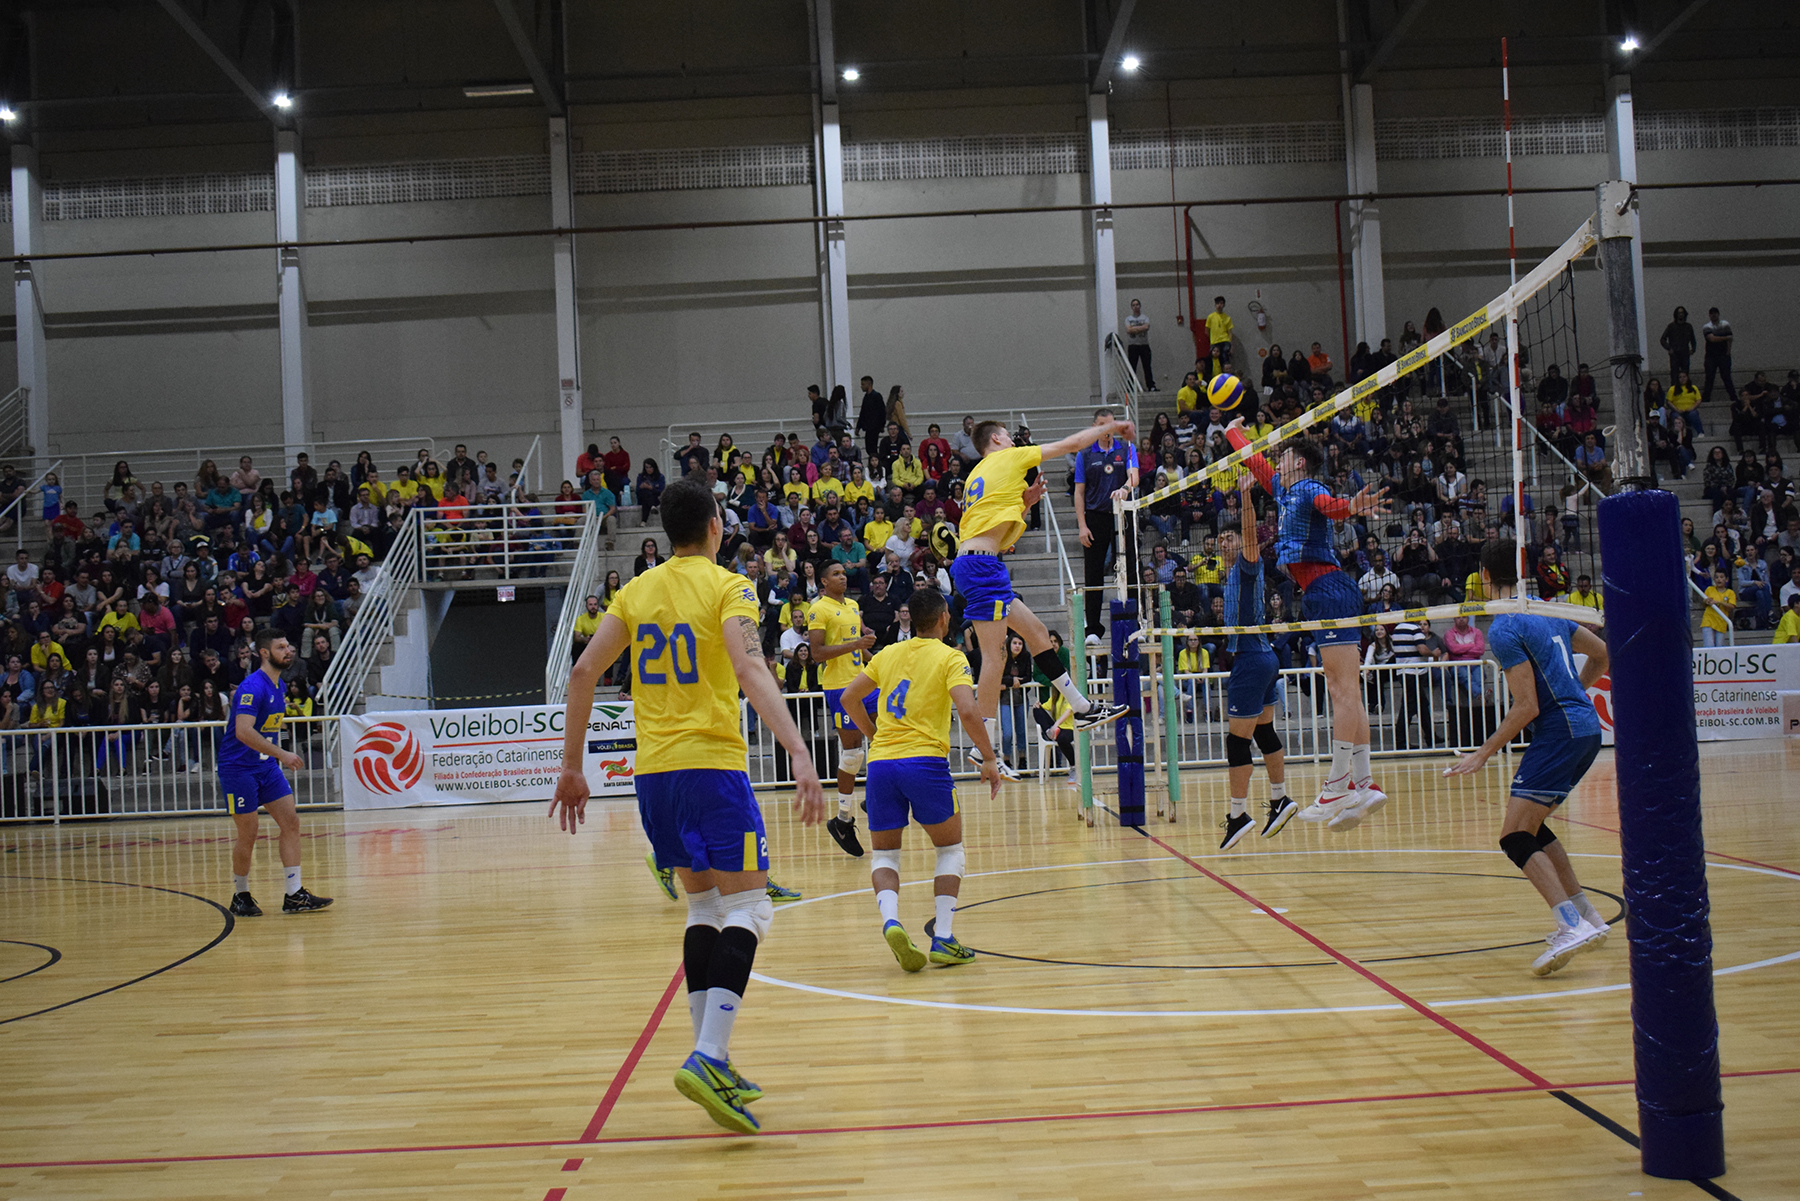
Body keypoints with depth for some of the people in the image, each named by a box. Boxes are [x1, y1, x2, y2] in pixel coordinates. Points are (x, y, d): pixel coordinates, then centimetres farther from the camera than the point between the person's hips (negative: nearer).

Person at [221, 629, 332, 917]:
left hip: (266, 766, 8)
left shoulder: (279, 686, 10)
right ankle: (240, 897, 17)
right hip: (238, 767, -8)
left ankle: (294, 895, 2)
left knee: (291, 822, 0)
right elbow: (243, 732, -30)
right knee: (248, 835, -2)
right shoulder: (252, 687, -19)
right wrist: (282, 754, -31)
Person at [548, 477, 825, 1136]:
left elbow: (583, 672, 7)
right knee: (747, 908, -2)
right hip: (711, 763, -6)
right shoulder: (727, 587, -4)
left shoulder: (637, 591, 12)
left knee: (705, 904, 17)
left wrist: (571, 767, 12)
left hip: (653, 771, 6)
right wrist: (799, 754, -28)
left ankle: (711, 1061, 14)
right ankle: (709, 1058, -18)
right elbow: (750, 671, -20)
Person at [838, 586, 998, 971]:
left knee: (885, 856, 14)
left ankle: (890, 922, -14)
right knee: (950, 850, 14)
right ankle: (943, 940, 4)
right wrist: (989, 759, -5)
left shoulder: (889, 653, 16)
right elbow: (967, 711, -13)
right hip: (925, 760, -4)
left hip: (881, 762, 4)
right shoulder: (950, 657, 2)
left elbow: (849, 698, 20)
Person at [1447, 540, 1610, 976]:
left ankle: (1573, 925, -25)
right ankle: (1586, 915, 23)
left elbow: (1527, 707, -16)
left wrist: (1484, 753, -9)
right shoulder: (1547, 611, 13)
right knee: (1530, 826, 21)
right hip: (1587, 728, 9)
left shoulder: (1503, 629, -13)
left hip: (1559, 732, -9)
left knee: (1515, 837, -11)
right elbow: (1601, 653, 23)